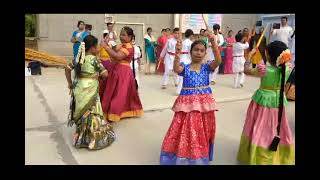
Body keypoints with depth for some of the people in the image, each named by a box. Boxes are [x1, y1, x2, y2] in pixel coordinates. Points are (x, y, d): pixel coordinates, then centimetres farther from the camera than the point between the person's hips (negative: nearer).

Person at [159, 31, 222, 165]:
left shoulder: (207, 67, 2)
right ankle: (183, 157, 24)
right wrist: (178, 53, -35)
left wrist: (213, 43, -26)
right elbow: (176, 69, -22)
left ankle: (201, 158, 33)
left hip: (204, 103, 2)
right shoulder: (185, 67, -1)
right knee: (186, 132, 5)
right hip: (187, 103, -1)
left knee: (203, 132, 13)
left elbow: (218, 60, -15)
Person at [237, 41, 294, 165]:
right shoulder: (287, 69, -12)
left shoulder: (264, 70, -25)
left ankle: (258, 157, 25)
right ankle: (278, 156, 39)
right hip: (279, 101, 4)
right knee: (277, 129, 21)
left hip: (264, 101, -4)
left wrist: (249, 55, 1)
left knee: (261, 129, 11)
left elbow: (246, 70, -9)